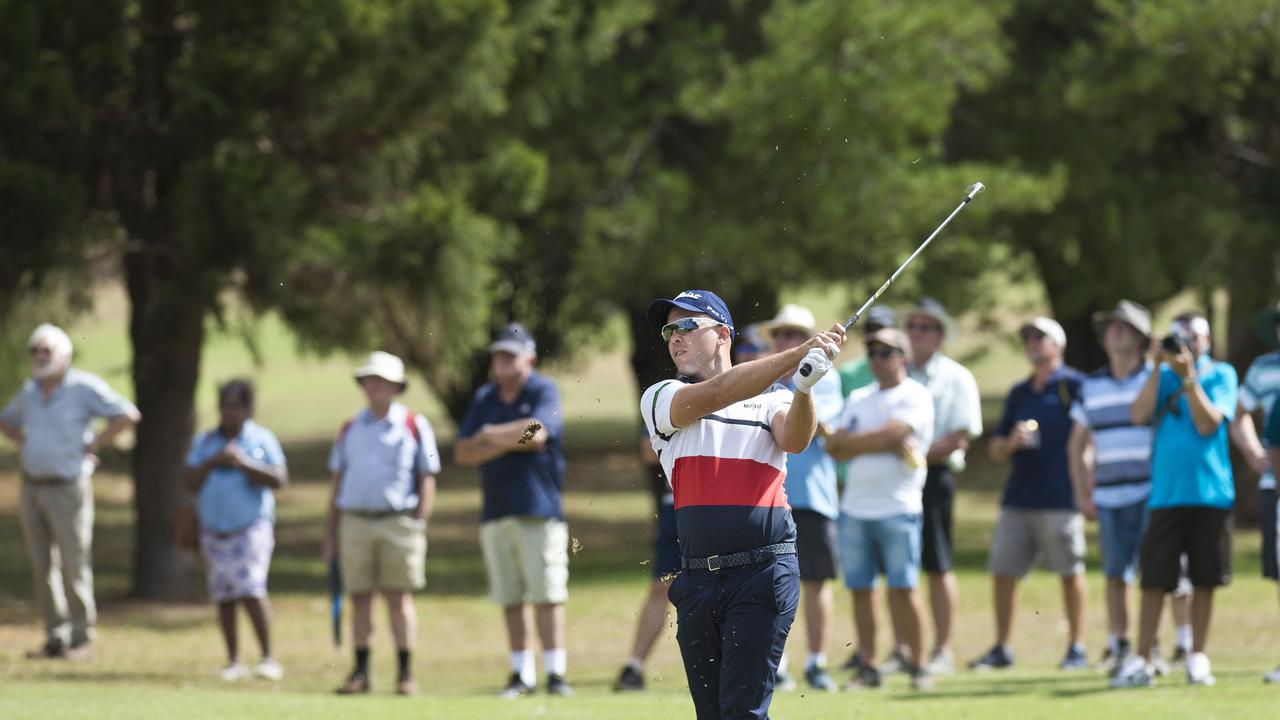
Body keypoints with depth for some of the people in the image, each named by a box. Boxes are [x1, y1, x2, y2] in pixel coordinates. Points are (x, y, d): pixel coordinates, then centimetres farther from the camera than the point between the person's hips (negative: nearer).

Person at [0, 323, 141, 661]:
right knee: (41, 567, 6)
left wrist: (92, 446, -11)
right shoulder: (29, 391, 10)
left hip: (67, 490, -6)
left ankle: (82, 639, 3)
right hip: (32, 489, 6)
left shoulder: (84, 387, -8)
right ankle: (55, 636, 12)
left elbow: (128, 415, -13)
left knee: (74, 566, -4)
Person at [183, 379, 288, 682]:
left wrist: (243, 463, -16)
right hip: (214, 530, 4)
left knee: (251, 591, -16)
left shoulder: (262, 439, 4)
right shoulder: (204, 442, 13)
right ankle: (233, 661, 10)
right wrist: (211, 463, -9)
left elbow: (279, 479, -7)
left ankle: (268, 657, -10)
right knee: (224, 596, 4)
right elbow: (189, 482, 6)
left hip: (251, 529, -4)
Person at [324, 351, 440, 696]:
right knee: (360, 598, 2)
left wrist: (419, 525, -6)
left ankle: (406, 673, -1)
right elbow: (337, 483, 16)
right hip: (355, 522, 3)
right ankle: (360, 672, 6)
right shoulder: (350, 429, 14)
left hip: (398, 522, -3)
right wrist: (330, 534, 10)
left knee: (399, 598, -4)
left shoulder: (415, 426, 5)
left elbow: (427, 481, 3)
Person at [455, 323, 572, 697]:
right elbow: (463, 453, 6)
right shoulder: (483, 399, 15)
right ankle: (522, 675, 9)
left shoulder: (544, 391, 0)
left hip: (539, 509, -5)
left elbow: (536, 432, -17)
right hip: (495, 510, 5)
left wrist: (493, 435, -6)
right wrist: (511, 442, -7)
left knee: (547, 594, -9)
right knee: (510, 599, 4)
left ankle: (555, 673, -8)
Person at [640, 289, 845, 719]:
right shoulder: (660, 400, 8)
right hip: (697, 580, 3)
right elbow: (716, 394, -10)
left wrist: (803, 388, -32)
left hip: (764, 575, -3)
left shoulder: (772, 398, 9)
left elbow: (794, 440, -11)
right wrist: (796, 356, -20)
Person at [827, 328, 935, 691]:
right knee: (860, 589, 4)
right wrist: (885, 443, -8)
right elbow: (835, 446, 6)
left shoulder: (916, 397, -2)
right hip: (855, 508, 6)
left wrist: (851, 442, -1)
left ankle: (917, 665, 0)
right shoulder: (859, 399, 17)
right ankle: (867, 667, 9)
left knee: (902, 589, -8)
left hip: (898, 510, -6)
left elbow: (890, 434, -15)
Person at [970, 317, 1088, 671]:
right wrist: (1011, 443, -3)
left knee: (1070, 572, -2)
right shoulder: (1019, 393, 18)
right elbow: (995, 450, 20)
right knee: (1002, 571, 4)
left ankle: (1077, 648, 5)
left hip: (1060, 498, -7)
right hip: (1018, 496, 7)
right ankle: (1001, 648, 12)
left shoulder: (1074, 386, -2)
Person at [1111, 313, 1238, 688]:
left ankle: (1197, 657, 13)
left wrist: (1188, 377, -14)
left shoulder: (1221, 375, 4)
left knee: (1204, 579, 4)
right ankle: (1140, 661, -3)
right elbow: (1139, 415, -5)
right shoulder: (1163, 376, 10)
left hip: (1209, 492, -1)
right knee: (1155, 579, -3)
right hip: (1166, 491, 1)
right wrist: (1160, 367, -8)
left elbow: (1208, 424, -9)